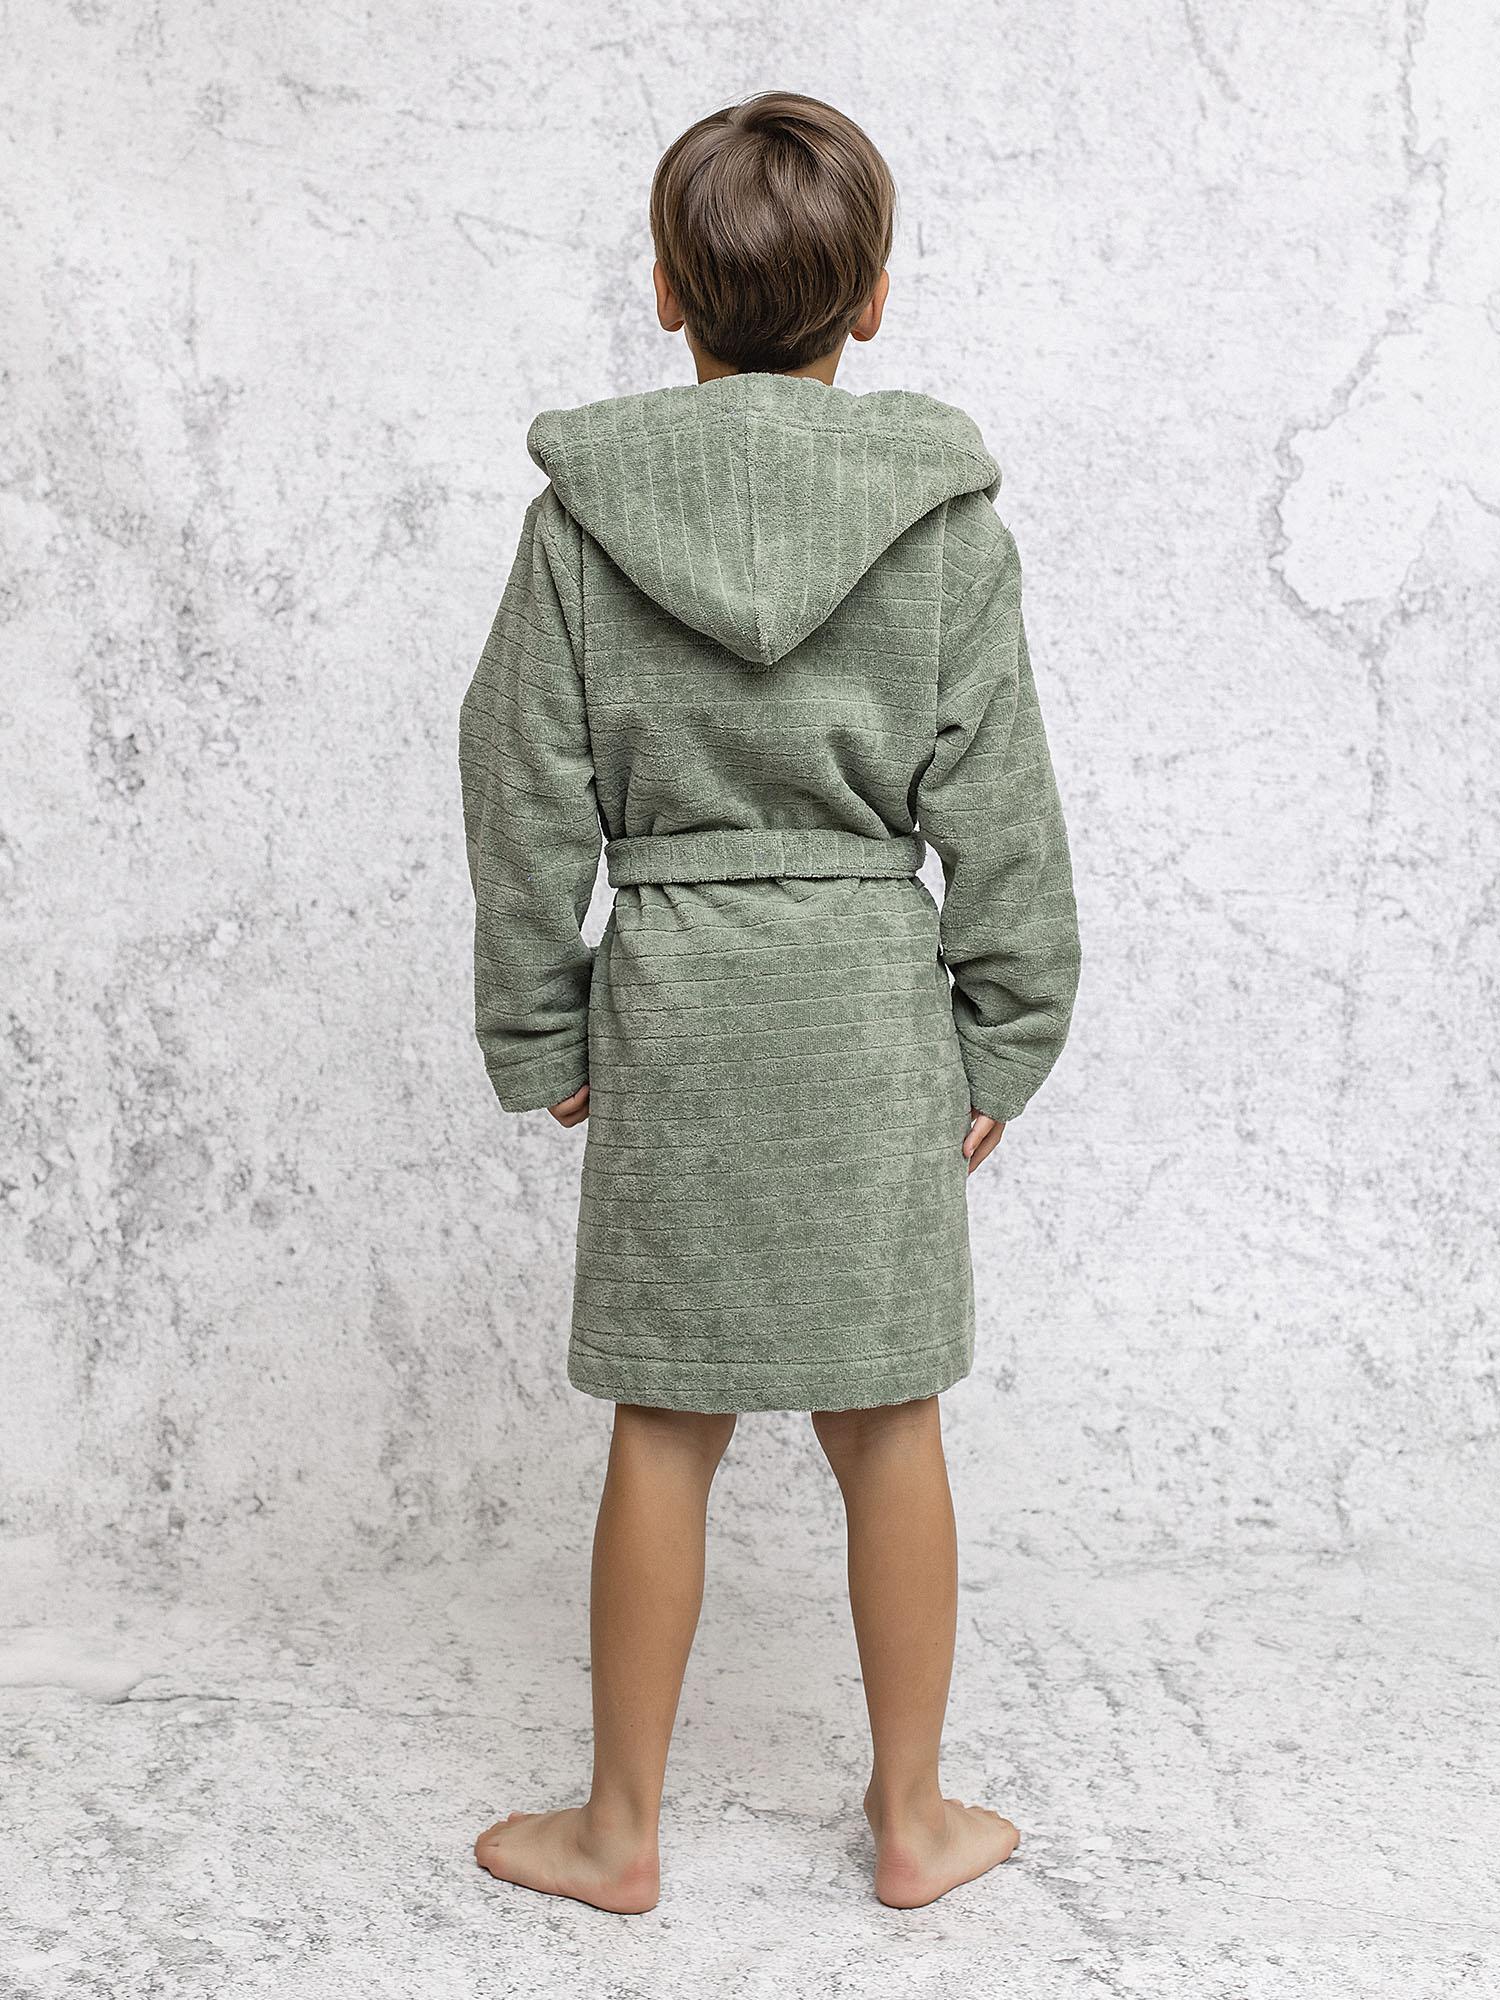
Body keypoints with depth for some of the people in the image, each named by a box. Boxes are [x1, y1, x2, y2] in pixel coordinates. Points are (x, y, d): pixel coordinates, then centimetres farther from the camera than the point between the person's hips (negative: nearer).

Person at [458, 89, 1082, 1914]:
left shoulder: (581, 513, -3)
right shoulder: (946, 514, -4)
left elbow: (530, 799, 0)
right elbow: (999, 807, -2)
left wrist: (538, 1037, 8)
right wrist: (1005, 1037, 7)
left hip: (671, 1001, 0)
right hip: (874, 998, 0)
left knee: (666, 1430, 10)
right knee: (886, 1422, 12)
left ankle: (621, 1830, 26)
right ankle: (914, 1817, 28)